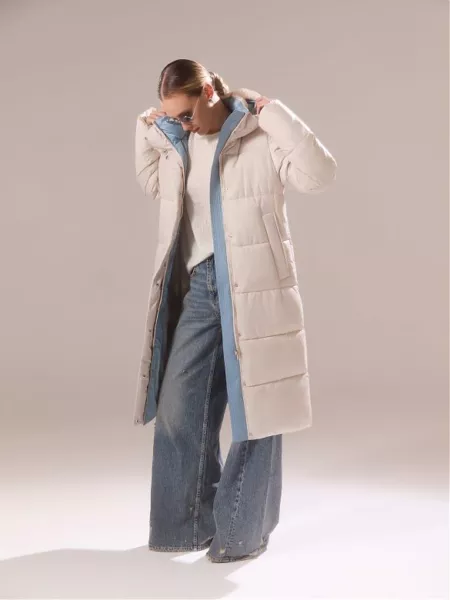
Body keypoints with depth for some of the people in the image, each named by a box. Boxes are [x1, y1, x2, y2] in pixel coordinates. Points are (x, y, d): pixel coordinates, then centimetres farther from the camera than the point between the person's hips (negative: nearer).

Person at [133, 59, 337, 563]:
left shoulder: (261, 135, -7)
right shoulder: (178, 143, 11)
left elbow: (319, 175, -18)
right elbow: (152, 188, 27)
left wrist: (274, 114, -17)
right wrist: (148, 132, 14)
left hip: (252, 288, -6)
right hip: (198, 285, 6)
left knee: (252, 408, 1)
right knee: (178, 407, 5)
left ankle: (244, 531, 14)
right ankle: (187, 523, 20)